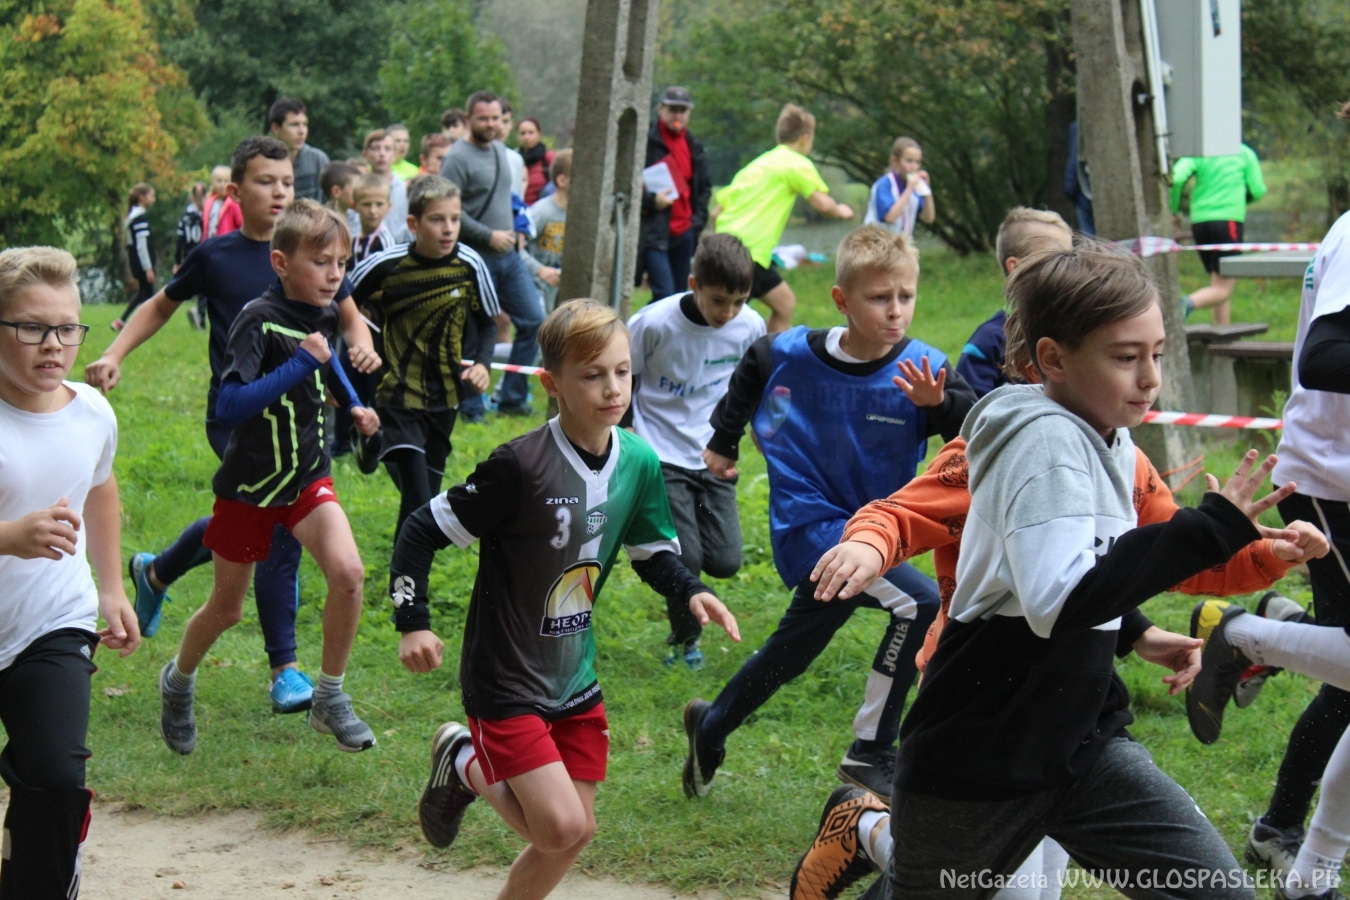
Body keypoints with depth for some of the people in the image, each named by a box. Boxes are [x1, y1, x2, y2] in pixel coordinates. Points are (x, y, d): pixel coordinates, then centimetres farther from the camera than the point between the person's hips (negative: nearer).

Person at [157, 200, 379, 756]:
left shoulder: (323, 316, 0)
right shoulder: (258, 321, -22)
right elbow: (229, 406, -32)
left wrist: (353, 406, 10)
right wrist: (300, 364, -35)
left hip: (308, 476, 5)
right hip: (250, 484, -5)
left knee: (348, 571, -19)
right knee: (227, 608, 10)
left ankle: (330, 699, -3)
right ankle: (178, 682, 40)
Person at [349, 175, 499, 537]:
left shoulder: (469, 264, -7)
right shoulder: (385, 266, -14)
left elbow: (486, 323, 7)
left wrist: (482, 363, -8)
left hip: (444, 398, 4)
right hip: (399, 396, -4)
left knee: (429, 493, 15)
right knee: (417, 503, -15)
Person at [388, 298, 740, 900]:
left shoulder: (640, 462, -3)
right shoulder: (522, 466, -23)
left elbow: (652, 552, 12)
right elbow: (423, 531, -15)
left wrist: (691, 591, -7)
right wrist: (412, 622, -21)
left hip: (574, 680, 7)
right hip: (505, 682, -7)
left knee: (576, 831, 9)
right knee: (560, 827, -13)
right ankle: (465, 766, 14)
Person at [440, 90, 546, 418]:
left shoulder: (501, 151, 13)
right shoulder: (458, 158, -13)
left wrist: (513, 227, 12)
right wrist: (489, 236, -17)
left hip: (509, 255, 8)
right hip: (476, 258, -8)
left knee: (534, 320, 4)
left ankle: (513, 398, 13)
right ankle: (470, 408, 10)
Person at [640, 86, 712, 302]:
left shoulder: (694, 146, 14)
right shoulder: (645, 141, -7)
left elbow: (704, 186, 24)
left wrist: (699, 218, 10)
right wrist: (650, 200, -21)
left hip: (684, 233, 7)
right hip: (653, 232, -7)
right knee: (665, 294, -18)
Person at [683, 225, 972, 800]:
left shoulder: (924, 370, -13)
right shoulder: (788, 355, -11)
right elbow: (748, 376, 14)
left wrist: (942, 404, -47)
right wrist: (723, 441, 25)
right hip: (811, 528, -4)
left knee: (789, 654, 21)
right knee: (921, 604, -25)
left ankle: (710, 727, 48)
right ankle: (870, 751, -15)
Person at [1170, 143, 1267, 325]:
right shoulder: (1245, 153, 7)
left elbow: (1177, 178, -11)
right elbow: (1257, 191, 7)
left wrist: (1173, 211, 0)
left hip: (1199, 222, 3)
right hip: (1228, 220, -3)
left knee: (1219, 285, 13)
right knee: (1224, 288, -8)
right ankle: (1189, 303, -35)